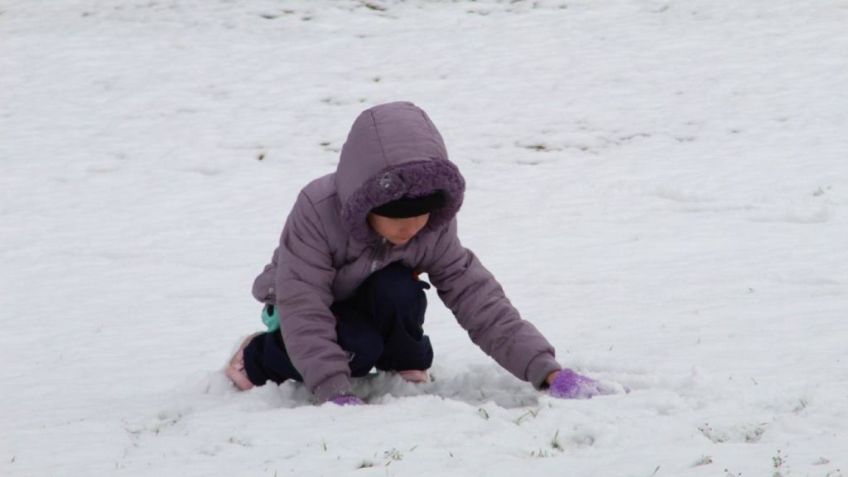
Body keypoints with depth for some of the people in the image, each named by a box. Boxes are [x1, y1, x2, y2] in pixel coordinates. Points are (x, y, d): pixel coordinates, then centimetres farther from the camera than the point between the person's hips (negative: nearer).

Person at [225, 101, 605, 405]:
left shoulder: (435, 230, -23)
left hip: (369, 307, 2)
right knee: (359, 348, -34)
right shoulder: (316, 212, -35)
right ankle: (259, 358, -5)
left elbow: (480, 301, -25)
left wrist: (546, 370, -37)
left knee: (398, 290, -33)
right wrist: (335, 393, -48)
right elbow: (304, 313, -38)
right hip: (303, 308, -2)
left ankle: (406, 367, -1)